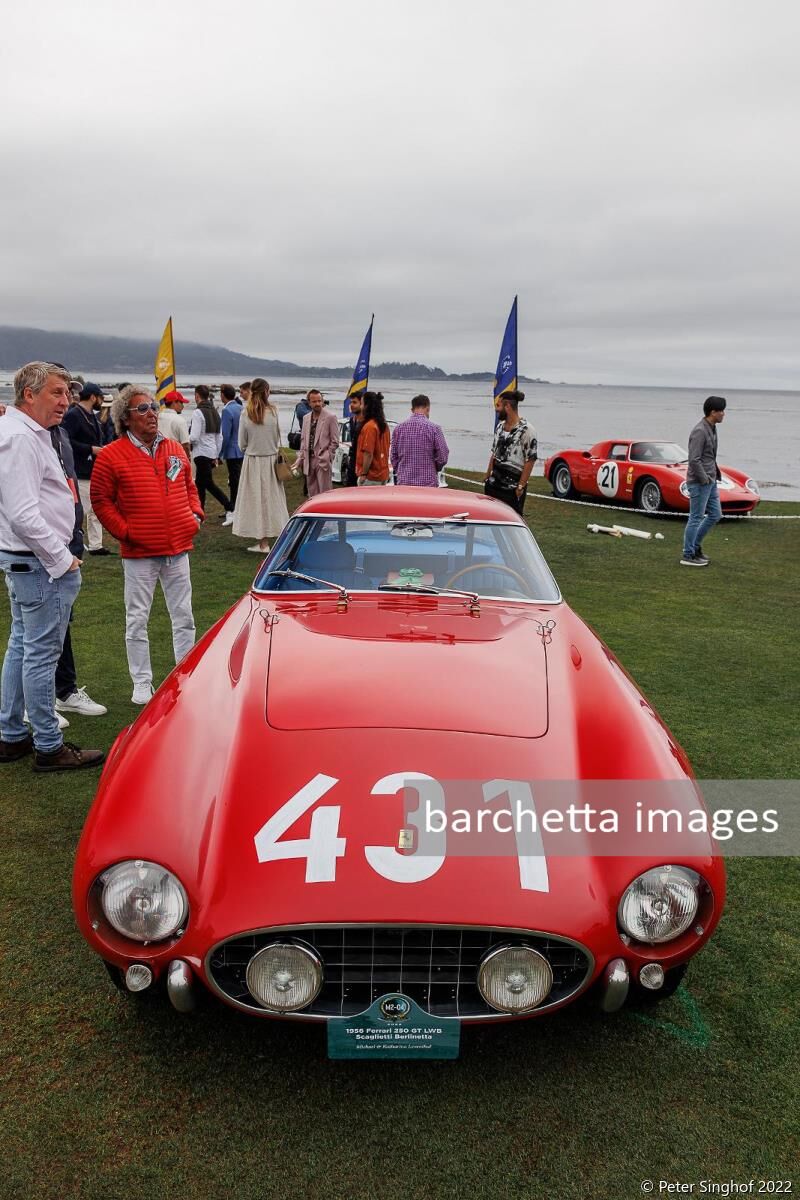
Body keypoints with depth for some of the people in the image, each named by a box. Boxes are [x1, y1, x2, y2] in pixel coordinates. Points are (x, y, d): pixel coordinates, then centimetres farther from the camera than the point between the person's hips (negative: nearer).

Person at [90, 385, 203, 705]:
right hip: (139, 552, -4)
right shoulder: (112, 456, -5)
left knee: (183, 616, 11)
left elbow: (190, 487, 20)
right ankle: (142, 683, 17)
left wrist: (195, 514, 4)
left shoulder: (175, 449, 9)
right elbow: (101, 501, -2)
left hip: (178, 547, 4)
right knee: (137, 619, 5)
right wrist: (124, 531, -9)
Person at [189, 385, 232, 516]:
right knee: (200, 483, 14)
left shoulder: (198, 412, -13)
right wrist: (216, 456, 19)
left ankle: (230, 508, -10)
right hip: (212, 452, 8)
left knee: (208, 484, -5)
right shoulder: (215, 412, 12)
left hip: (202, 453, -8)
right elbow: (219, 437, 14)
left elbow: (194, 437, -18)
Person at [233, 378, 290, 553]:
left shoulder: (245, 413, -7)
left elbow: (241, 443, -1)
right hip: (270, 459, 0)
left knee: (256, 497, 6)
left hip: (252, 460, 0)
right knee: (271, 497, 9)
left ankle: (262, 542, 7)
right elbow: (278, 437, 2)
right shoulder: (273, 411, -8)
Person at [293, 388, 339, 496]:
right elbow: (303, 439, 16)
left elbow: (335, 441, -6)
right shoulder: (306, 418, 11)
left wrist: (326, 458, -10)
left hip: (323, 460, -6)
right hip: (309, 460, 6)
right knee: (312, 494, 12)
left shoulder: (330, 417, -6)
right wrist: (300, 458, 9)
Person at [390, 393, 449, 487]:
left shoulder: (399, 427, 3)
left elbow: (393, 455, 8)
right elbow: (442, 457, -7)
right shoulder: (433, 428, -8)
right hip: (427, 482, -3)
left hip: (404, 482, 4)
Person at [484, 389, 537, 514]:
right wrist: (487, 477, 15)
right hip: (493, 485, 7)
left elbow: (530, 460, -12)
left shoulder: (526, 430, -11)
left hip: (512, 488, -7)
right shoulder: (500, 426, 12)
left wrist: (521, 486, -14)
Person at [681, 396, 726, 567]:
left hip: (710, 481, 10)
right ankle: (688, 556, 6)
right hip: (699, 482, -10)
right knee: (696, 518, -3)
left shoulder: (712, 429, 12)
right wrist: (704, 479, -17)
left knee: (715, 515, 14)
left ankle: (695, 545, 26)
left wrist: (716, 473, 12)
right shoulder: (699, 431, -19)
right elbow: (694, 460, -23)